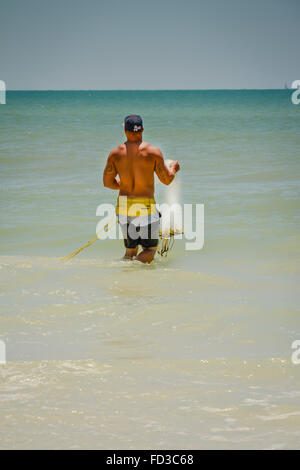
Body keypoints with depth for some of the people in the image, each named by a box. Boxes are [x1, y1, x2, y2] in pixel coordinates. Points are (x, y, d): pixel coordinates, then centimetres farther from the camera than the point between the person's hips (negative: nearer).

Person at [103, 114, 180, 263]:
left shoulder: (115, 154, 0)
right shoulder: (153, 152, -9)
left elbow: (107, 182, 4)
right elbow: (167, 180, -2)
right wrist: (173, 168, 20)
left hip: (124, 206, 4)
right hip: (146, 206, -3)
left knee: (130, 250, 16)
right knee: (150, 249, 6)